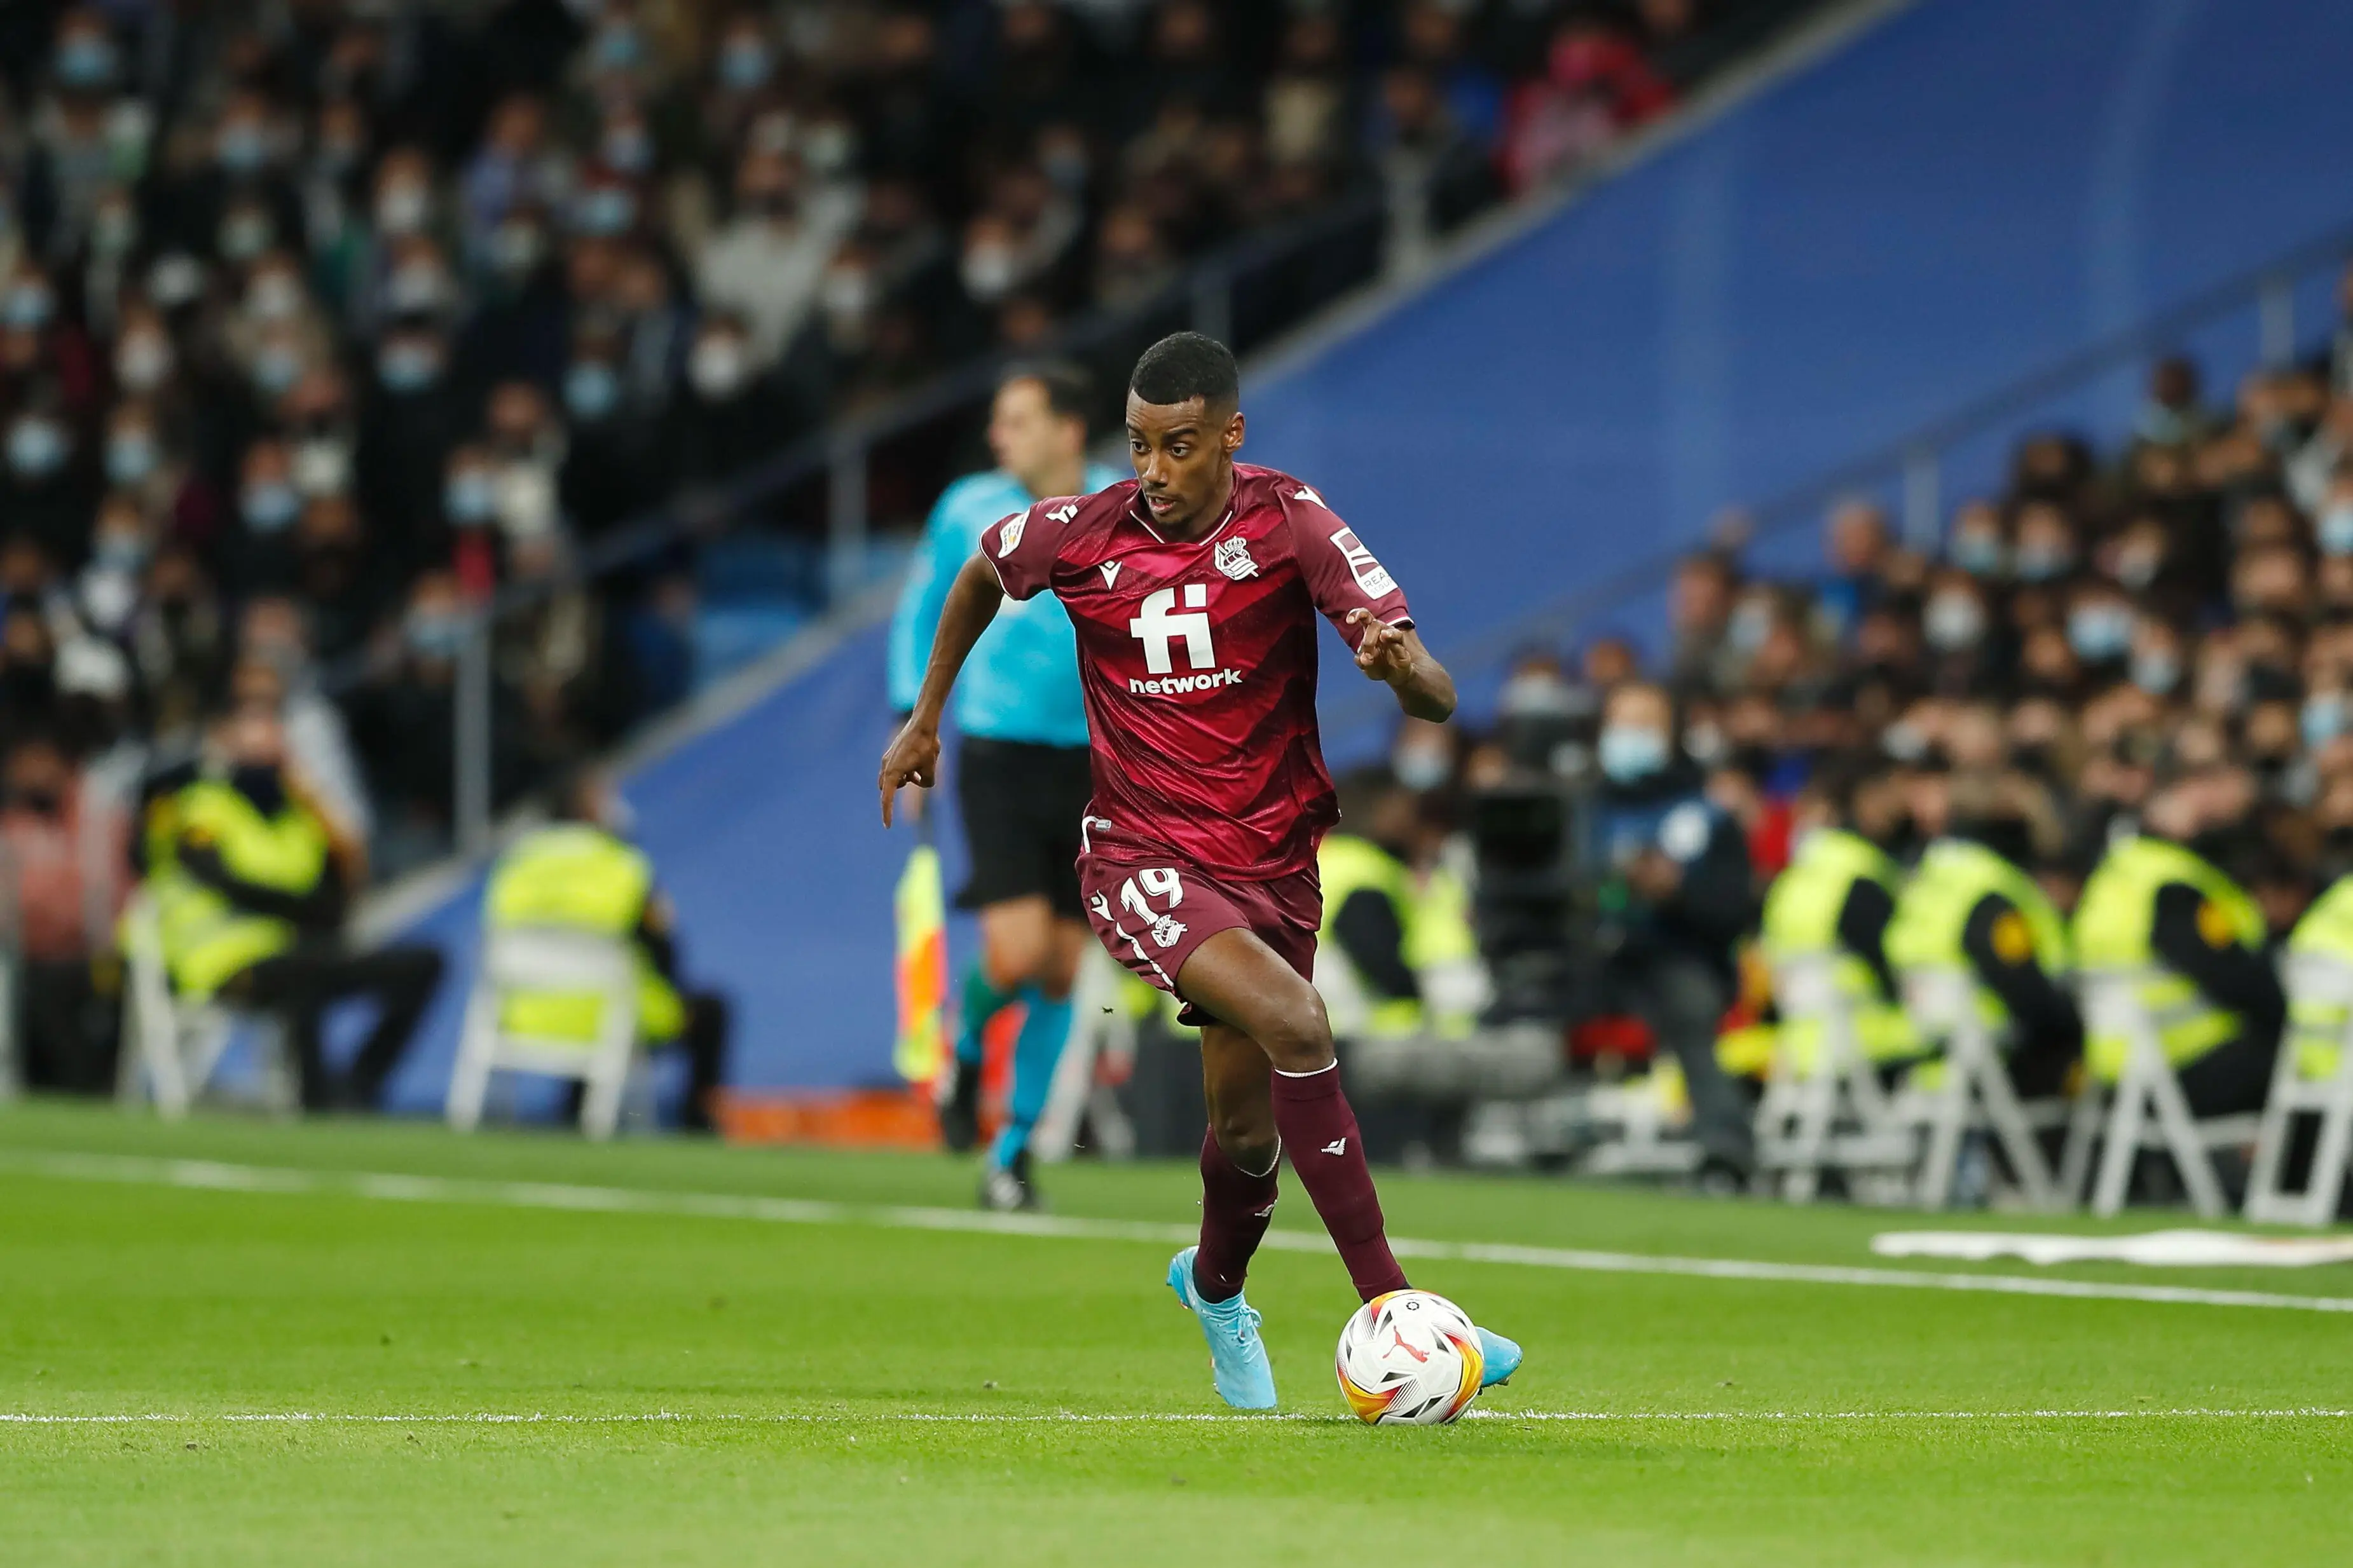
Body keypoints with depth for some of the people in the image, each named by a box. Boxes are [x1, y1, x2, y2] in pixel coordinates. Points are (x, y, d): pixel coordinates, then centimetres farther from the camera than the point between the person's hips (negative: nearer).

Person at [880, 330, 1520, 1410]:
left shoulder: (1287, 521, -11)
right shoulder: (1077, 536, -8)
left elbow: (1437, 700, -16)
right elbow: (982, 575, 18)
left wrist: (1398, 662, -39)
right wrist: (926, 717, 21)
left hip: (1273, 862, 2)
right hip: (1142, 861, -2)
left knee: (1247, 1129, 8)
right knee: (1293, 1023, -28)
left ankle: (1216, 1289, 45)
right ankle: (1388, 1308, -30)